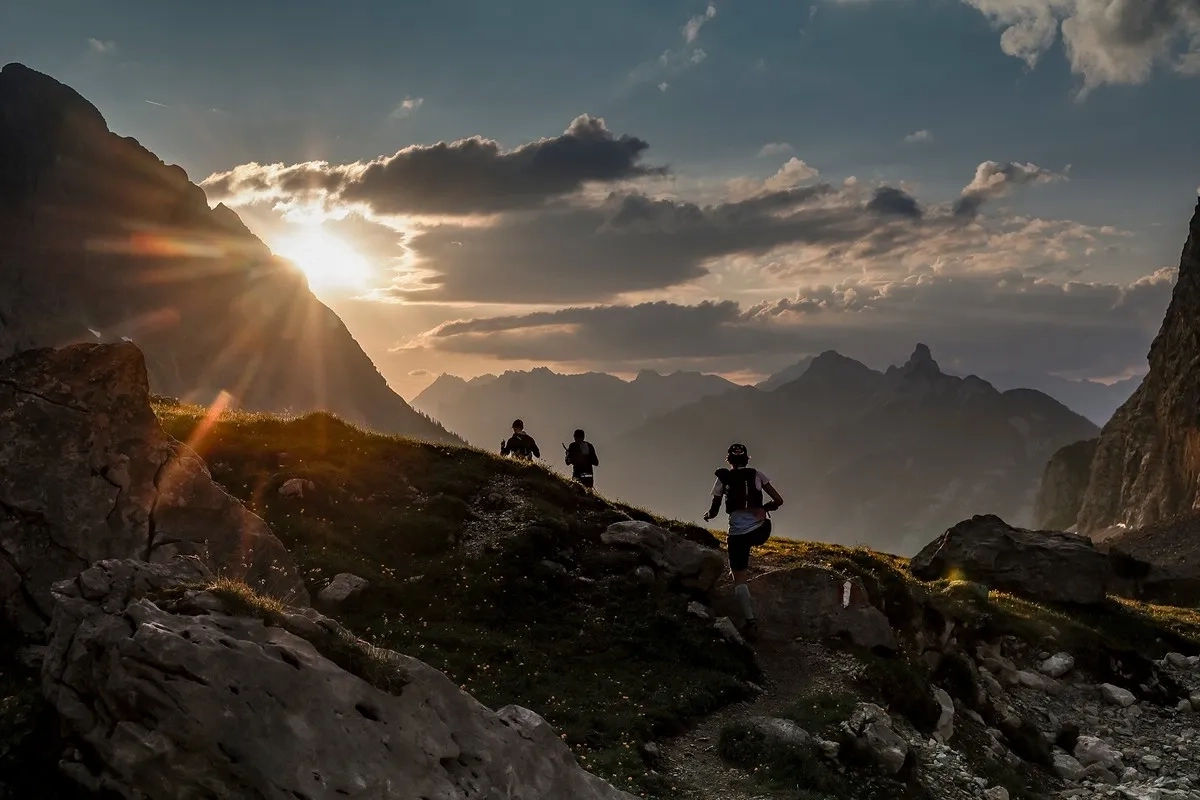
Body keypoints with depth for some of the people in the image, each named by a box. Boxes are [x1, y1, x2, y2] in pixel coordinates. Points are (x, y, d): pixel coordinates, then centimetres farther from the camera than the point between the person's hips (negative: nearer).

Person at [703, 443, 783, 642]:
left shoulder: (723, 478, 6)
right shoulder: (757, 474, 8)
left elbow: (714, 511, 10)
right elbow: (778, 501, 7)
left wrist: (707, 515, 33)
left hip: (738, 532, -2)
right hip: (761, 530, 2)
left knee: (739, 578, 2)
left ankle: (750, 621, -14)